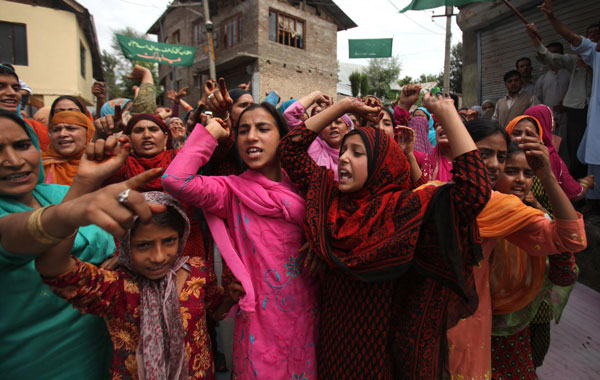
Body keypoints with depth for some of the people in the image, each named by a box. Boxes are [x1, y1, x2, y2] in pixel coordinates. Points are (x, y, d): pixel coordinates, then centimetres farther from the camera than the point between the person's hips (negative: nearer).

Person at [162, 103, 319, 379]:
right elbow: (175, 180, -24)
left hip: (306, 311, 4)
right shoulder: (231, 191, -9)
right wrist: (211, 132, -13)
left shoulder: (300, 185, 1)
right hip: (260, 314, -3)